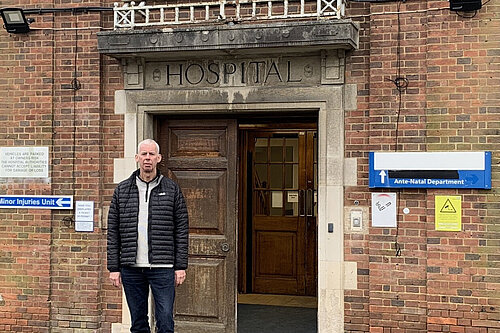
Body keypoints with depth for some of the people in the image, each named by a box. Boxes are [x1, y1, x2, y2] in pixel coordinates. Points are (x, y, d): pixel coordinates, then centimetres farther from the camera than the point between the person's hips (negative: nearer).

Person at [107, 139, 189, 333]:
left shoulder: (172, 189, 4)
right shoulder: (122, 190, 8)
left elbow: (182, 229, 3)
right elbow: (113, 231, 8)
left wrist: (181, 266, -3)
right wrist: (114, 267, 3)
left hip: (162, 268, -2)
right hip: (131, 268, 2)